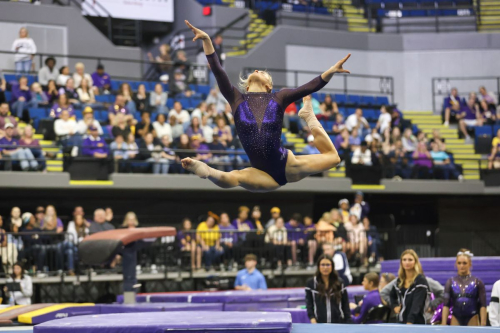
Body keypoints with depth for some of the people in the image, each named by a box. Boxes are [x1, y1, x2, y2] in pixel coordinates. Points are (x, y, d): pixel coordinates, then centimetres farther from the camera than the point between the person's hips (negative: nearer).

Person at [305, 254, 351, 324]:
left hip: (338, 322, 1)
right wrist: (312, 319, -11)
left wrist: (348, 323, 1)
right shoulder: (311, 283, 3)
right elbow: (308, 304, 3)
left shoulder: (339, 283, 6)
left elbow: (345, 305, 8)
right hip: (320, 323, -1)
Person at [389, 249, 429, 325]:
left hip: (417, 323, -6)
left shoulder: (420, 281, -10)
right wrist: (394, 306, 10)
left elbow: (416, 305, -20)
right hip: (401, 322, 6)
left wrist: (410, 322, -32)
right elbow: (392, 296, 31)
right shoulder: (399, 280, 11)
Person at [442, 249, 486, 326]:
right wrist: (444, 323, -6)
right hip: (456, 320, 1)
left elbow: (482, 305, -1)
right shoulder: (451, 282, 5)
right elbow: (446, 305, 2)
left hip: (472, 320, -1)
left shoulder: (477, 282, 1)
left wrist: (483, 324, -9)